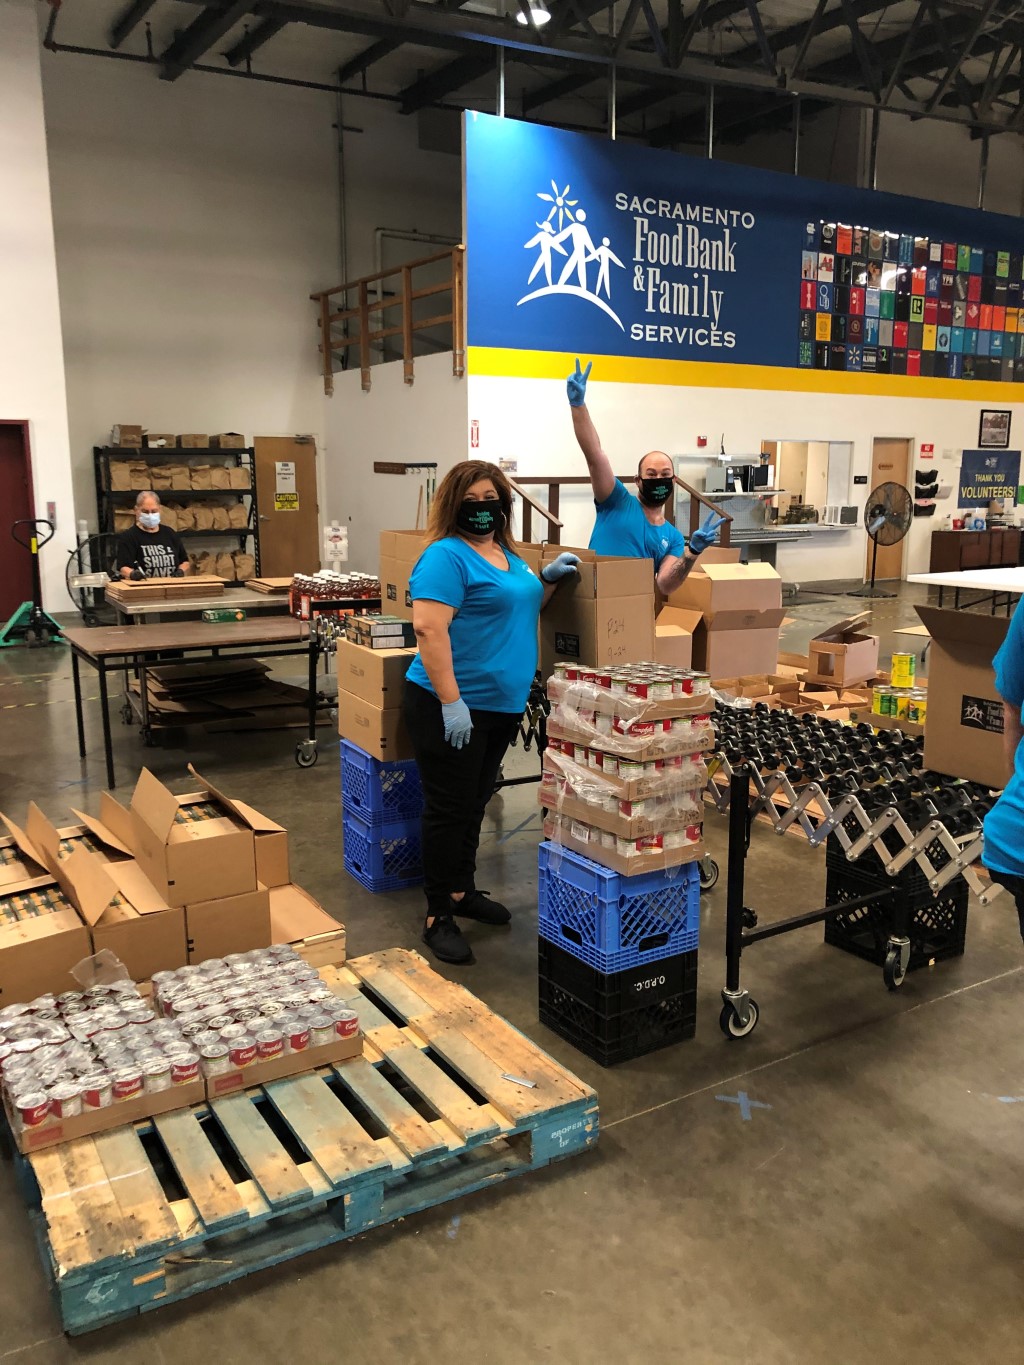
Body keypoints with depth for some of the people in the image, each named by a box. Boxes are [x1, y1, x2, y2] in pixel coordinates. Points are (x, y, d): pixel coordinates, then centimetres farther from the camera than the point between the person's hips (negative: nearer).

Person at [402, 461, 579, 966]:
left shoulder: (508, 555, 13)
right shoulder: (446, 556, -14)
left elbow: (521, 608, 27)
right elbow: (428, 628, -23)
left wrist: (548, 579, 8)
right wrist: (452, 701, -27)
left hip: (501, 704, 8)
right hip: (453, 706, -8)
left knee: (474, 803, 19)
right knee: (449, 808, 0)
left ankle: (463, 890, 34)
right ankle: (438, 916, 11)